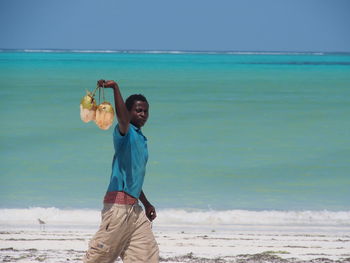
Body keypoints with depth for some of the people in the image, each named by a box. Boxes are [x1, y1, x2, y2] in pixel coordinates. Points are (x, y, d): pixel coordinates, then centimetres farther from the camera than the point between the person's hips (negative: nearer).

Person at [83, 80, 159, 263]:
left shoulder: (141, 139, 20)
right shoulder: (125, 132, -5)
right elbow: (122, 117, -30)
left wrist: (146, 204, 29)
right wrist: (115, 88, -38)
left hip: (134, 206, 9)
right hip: (118, 203, -9)